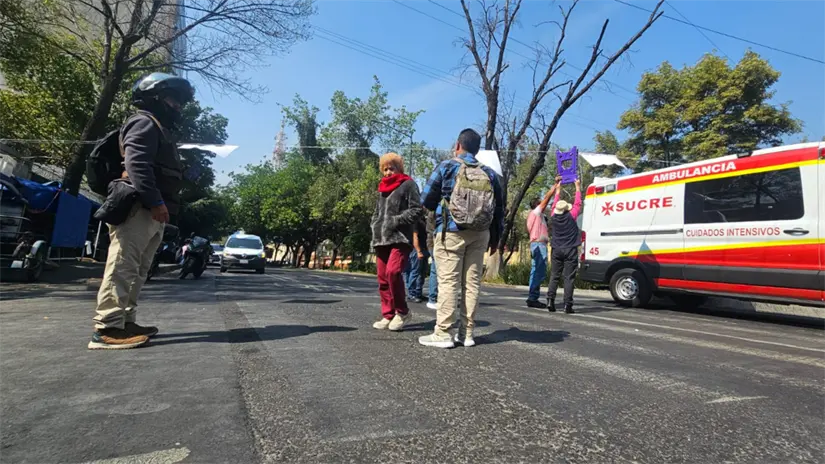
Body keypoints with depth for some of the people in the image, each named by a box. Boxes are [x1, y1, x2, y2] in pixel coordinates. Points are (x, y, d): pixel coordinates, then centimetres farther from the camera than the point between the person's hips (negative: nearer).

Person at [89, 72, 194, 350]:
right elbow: (137, 164, -19)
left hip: (151, 212, 11)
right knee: (123, 267, -13)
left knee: (136, 270, 10)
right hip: (139, 208, -11)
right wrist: (156, 201, -26)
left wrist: (159, 205, 22)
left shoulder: (159, 129, 30)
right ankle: (107, 328, -13)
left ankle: (125, 322, 14)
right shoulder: (145, 123, -3)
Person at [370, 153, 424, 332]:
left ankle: (402, 311, -5)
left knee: (393, 272, -22)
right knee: (383, 278, 4)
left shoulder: (408, 184, 3)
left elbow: (417, 210, -6)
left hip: (400, 238, -7)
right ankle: (388, 315, 13)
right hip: (381, 239, 7)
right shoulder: (383, 188, 24)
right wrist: (375, 225, 12)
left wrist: (396, 221, -12)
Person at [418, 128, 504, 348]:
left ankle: (443, 333, -2)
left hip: (451, 231, -4)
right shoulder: (489, 173, 9)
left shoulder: (447, 167, -2)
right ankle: (466, 333, 13)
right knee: (472, 282, 7)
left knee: (448, 281, -3)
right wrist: (495, 238, 19)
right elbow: (499, 208, 11)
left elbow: (426, 200, 1)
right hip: (480, 234, 4)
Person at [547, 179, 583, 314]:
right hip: (570, 250, -3)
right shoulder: (571, 216, -5)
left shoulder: (554, 218, 3)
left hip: (556, 250, 3)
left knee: (554, 276, 7)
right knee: (569, 278, -3)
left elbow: (554, 206, 21)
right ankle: (567, 304, -7)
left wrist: (557, 192, 32)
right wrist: (578, 188, 17)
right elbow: (578, 203, 7)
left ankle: (550, 300, -3)